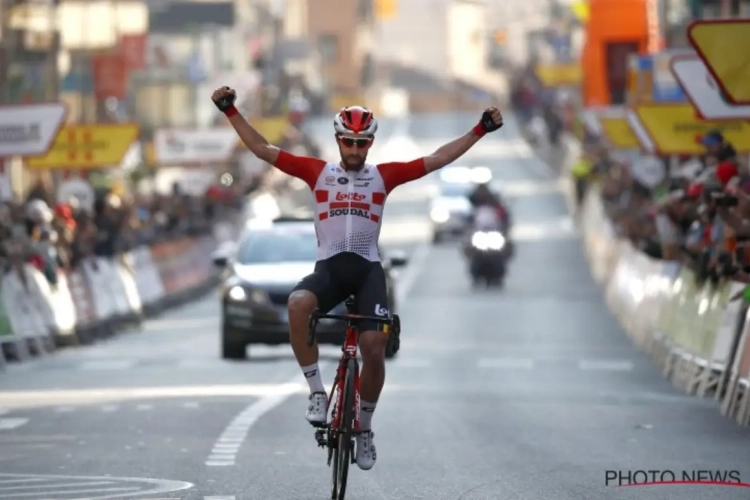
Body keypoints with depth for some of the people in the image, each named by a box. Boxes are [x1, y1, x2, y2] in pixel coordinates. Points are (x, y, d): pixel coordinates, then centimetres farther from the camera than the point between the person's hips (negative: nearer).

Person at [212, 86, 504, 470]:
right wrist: (231, 112, 1)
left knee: (374, 346, -15)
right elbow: (262, 149, 7)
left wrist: (480, 130, 6)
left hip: (368, 268, 0)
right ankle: (317, 392, -21)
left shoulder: (383, 176, 9)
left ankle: (364, 428, 8)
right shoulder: (317, 172, 9)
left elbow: (437, 159, 9)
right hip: (329, 266, 0)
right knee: (298, 304, -34)